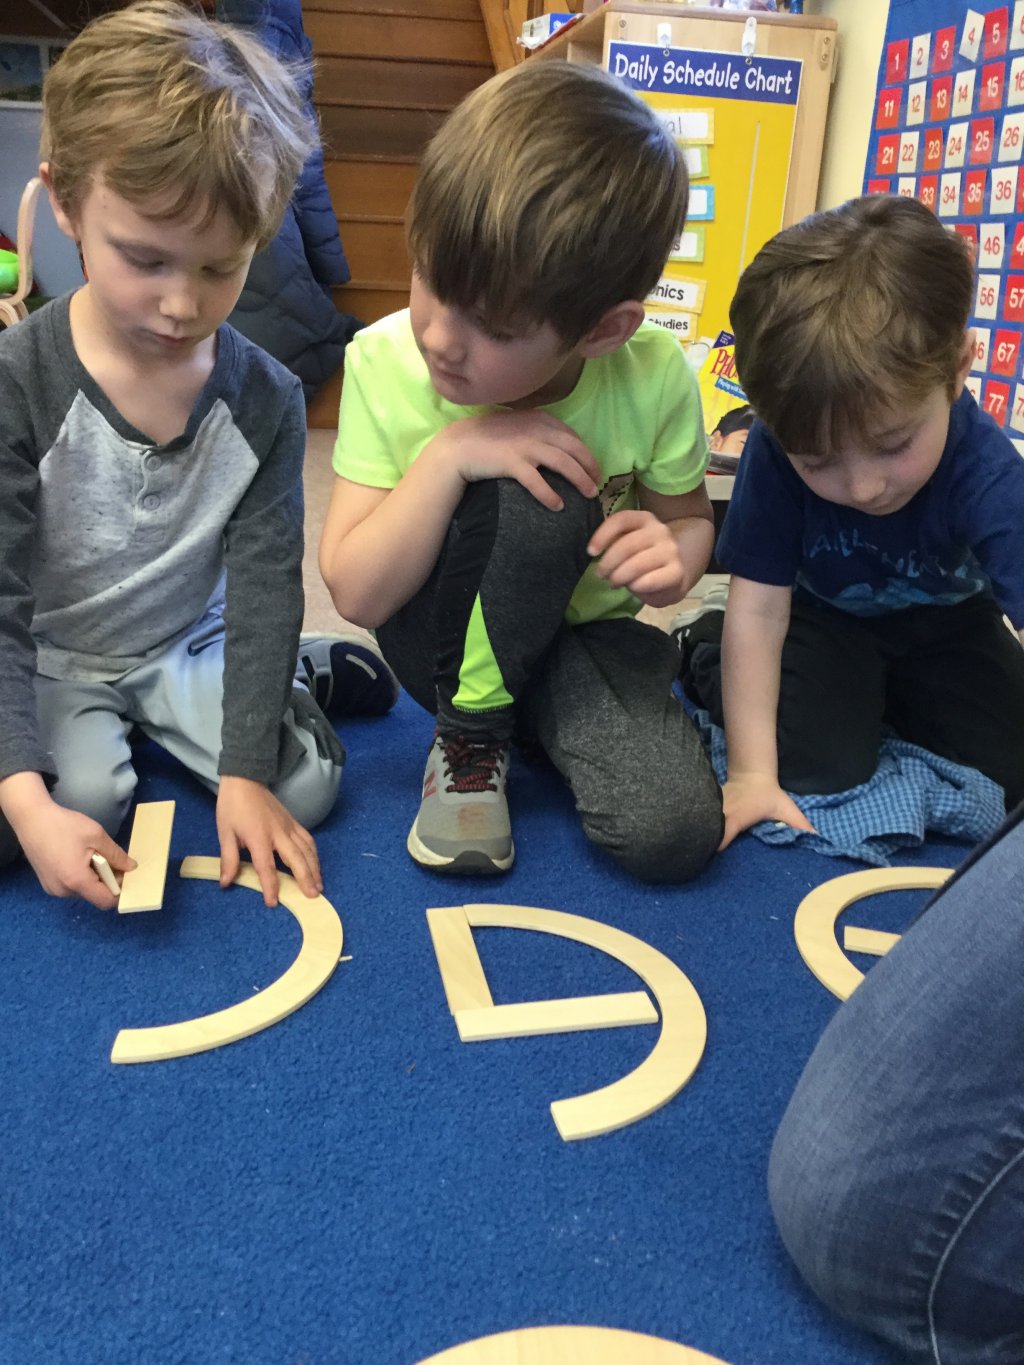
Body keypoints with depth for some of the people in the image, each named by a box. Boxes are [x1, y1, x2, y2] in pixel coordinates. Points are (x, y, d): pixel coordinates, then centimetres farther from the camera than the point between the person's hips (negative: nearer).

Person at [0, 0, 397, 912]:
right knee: (84, 793, -27)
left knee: (305, 787, -16)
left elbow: (265, 589, -12)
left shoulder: (266, 401, -12)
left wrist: (244, 773, -21)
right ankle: (103, 735, 6)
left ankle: (289, 675, 14)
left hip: (190, 642, 2)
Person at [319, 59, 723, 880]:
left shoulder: (654, 377, -19)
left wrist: (672, 559, -24)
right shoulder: (386, 362, -19)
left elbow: (688, 517, 0)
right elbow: (358, 595, -20)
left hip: (583, 636, 1)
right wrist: (446, 455, -33)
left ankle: (541, 721, 4)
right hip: (445, 634, 0)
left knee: (673, 833, -25)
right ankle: (471, 733, -11)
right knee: (539, 500, -34)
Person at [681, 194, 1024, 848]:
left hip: (945, 627, 2)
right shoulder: (781, 447, -32)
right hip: (825, 617, -1)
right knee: (817, 765, -21)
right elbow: (759, 607, -26)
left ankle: (887, 698, 18)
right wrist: (751, 773, -26)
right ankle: (707, 651, 7)